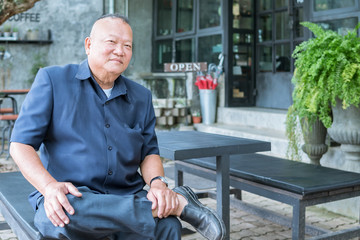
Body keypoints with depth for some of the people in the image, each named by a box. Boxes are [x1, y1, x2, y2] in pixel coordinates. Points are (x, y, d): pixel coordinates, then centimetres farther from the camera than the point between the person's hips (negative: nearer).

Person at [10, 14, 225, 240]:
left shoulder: (141, 97, 13)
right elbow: (21, 144, -2)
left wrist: (158, 183, -11)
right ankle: (177, 203, -24)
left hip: (127, 196, 1)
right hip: (71, 196, 0)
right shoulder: (53, 80, 2)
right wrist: (50, 186, -21)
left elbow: (149, 152, 13)